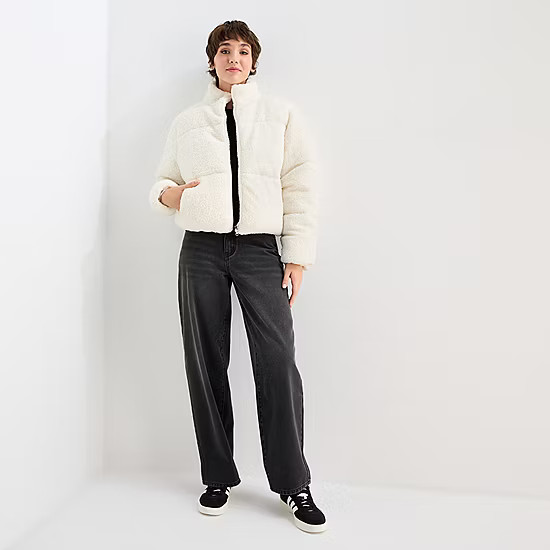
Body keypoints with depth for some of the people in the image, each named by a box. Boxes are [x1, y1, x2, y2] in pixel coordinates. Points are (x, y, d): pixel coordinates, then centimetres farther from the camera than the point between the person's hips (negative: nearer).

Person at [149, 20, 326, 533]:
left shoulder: (280, 113, 11)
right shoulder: (187, 121, 17)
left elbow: (300, 186, 6)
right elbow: (164, 180, 22)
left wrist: (298, 255, -3)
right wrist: (167, 194, -3)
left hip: (260, 248, -2)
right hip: (201, 250, 2)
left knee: (278, 362, -11)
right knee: (206, 363, 3)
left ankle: (293, 485, 3)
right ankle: (218, 477, 18)